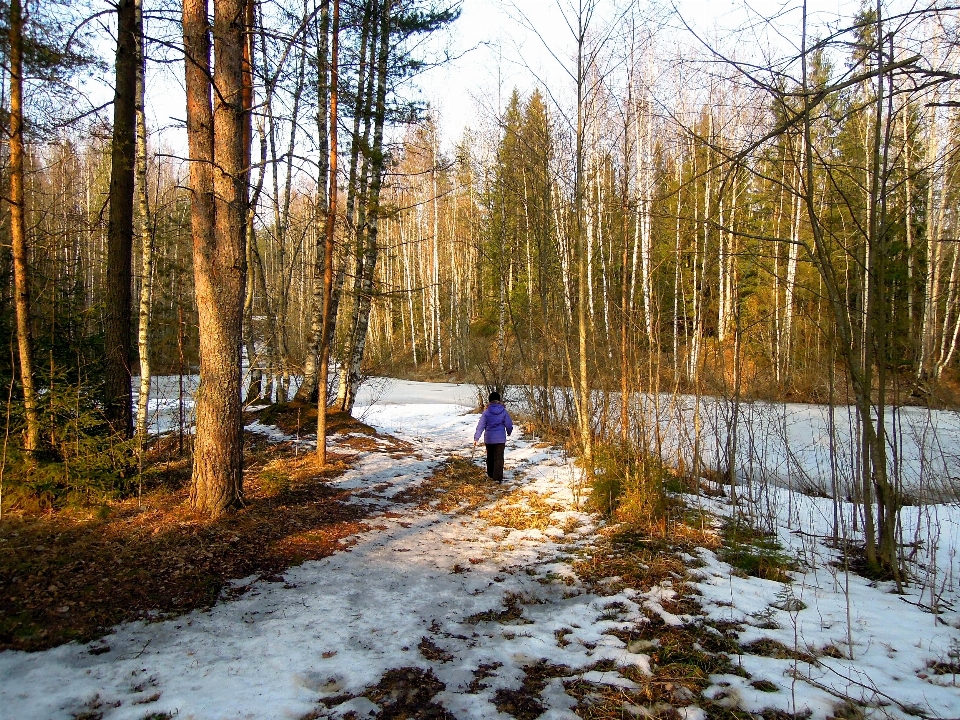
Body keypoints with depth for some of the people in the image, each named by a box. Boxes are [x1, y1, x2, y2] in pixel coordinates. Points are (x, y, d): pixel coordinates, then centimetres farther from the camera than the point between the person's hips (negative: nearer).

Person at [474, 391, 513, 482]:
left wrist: (476, 438, -4)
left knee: (490, 457, 18)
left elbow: (481, 425, -7)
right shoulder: (503, 411, -5)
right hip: (500, 438, -1)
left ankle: (490, 474, 32)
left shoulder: (487, 411, -8)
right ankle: (498, 477, -6)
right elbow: (509, 424, 2)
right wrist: (509, 432, 23)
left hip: (489, 438, 1)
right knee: (499, 458, 1)